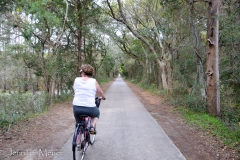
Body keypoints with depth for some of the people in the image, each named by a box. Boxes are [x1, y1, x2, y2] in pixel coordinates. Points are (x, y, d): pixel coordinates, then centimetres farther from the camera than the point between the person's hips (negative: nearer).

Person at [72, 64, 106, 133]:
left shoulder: (76, 80, 4)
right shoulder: (94, 81, -1)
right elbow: (101, 93, 9)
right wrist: (103, 97, 32)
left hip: (76, 107, 2)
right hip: (90, 108, -2)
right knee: (97, 113, 31)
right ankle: (93, 125, 9)